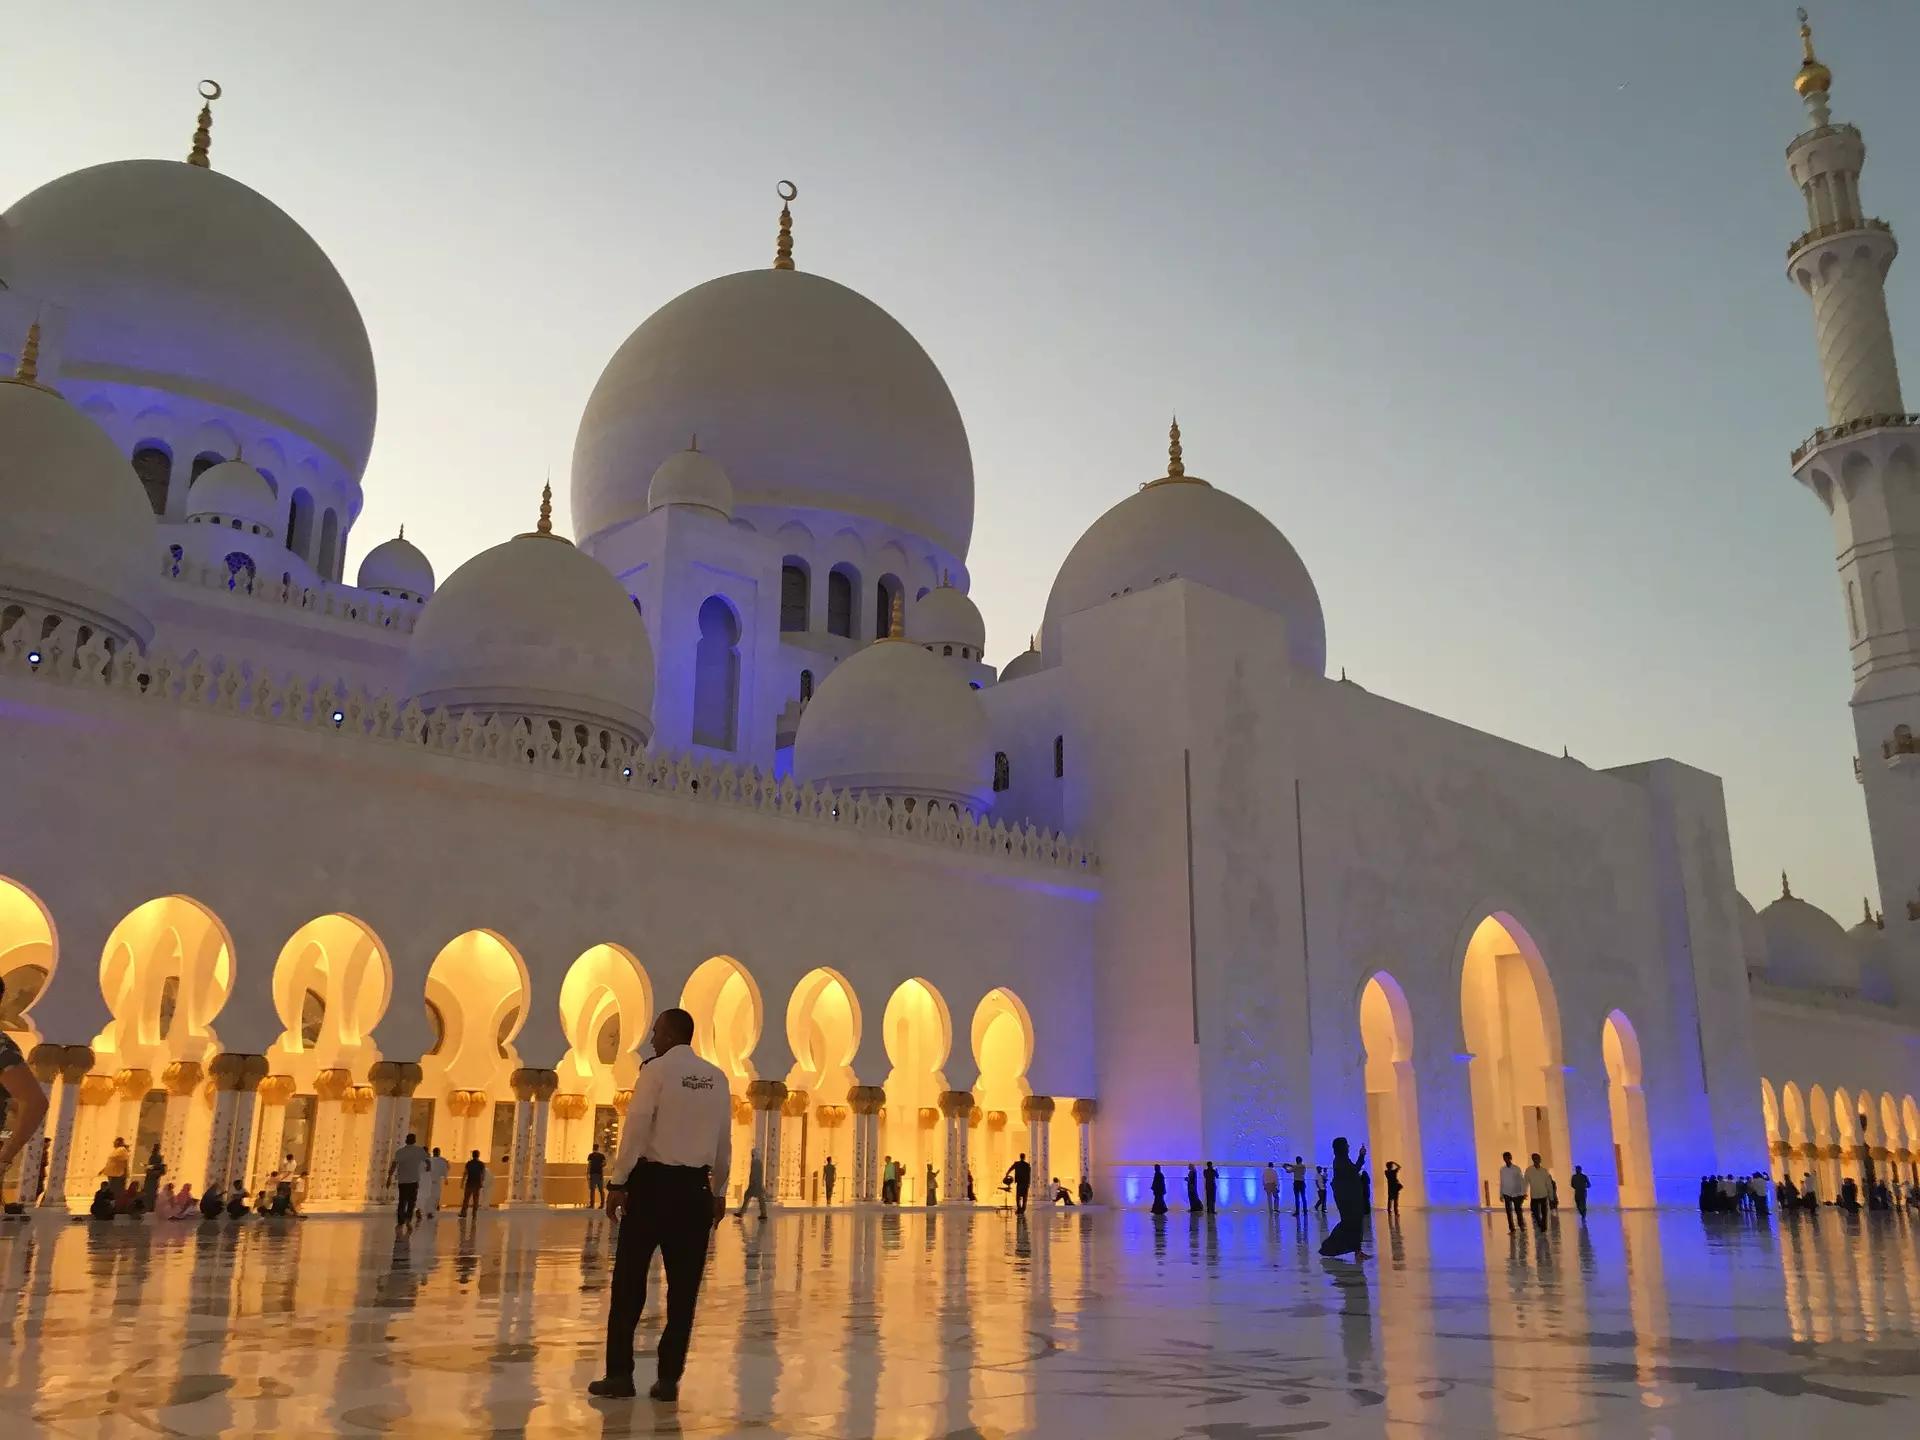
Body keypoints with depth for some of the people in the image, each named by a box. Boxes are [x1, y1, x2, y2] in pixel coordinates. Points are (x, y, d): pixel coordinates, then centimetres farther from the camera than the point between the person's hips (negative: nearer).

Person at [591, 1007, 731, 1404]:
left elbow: (636, 1128, -12)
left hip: (653, 1180, -4)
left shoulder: (657, 1070, -6)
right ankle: (669, 1378, 10)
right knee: (683, 1286, 8)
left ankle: (620, 1373, 7)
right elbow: (724, 1140, 8)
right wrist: (719, 1190, 15)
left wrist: (618, 1182, -8)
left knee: (629, 1280, 6)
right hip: (695, 1186, 4)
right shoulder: (717, 1078, 7)